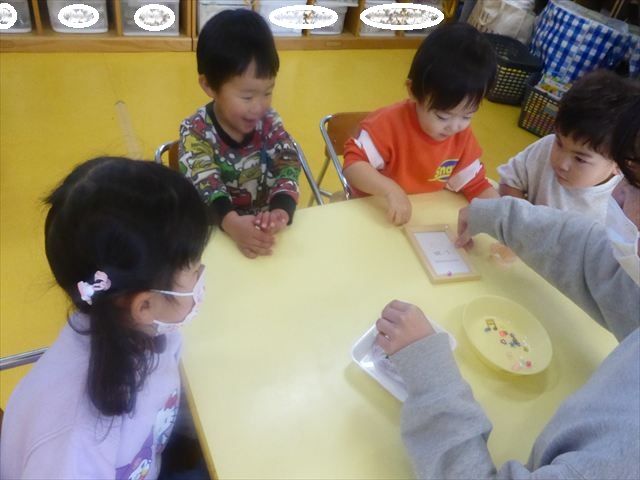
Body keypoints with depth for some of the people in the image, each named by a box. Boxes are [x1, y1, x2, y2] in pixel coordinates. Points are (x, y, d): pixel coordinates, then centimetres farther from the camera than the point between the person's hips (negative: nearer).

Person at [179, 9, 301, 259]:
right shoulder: (195, 131, -10)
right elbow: (203, 183, -22)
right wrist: (231, 222, -42)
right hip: (215, 230, -1)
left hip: (266, 225, 2)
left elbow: (288, 164, -12)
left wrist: (281, 210, -33)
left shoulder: (269, 121, -1)